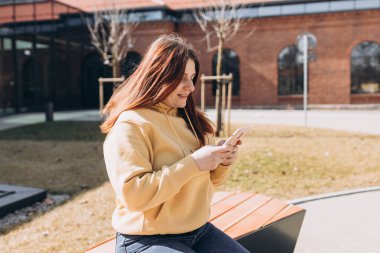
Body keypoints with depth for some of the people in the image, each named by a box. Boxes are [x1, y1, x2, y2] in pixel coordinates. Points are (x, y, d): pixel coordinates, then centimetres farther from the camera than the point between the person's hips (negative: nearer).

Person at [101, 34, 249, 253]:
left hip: (199, 230, 7)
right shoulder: (130, 125, -15)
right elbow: (132, 194, -24)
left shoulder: (191, 119, 8)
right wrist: (192, 163, -26)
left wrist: (222, 163, -7)